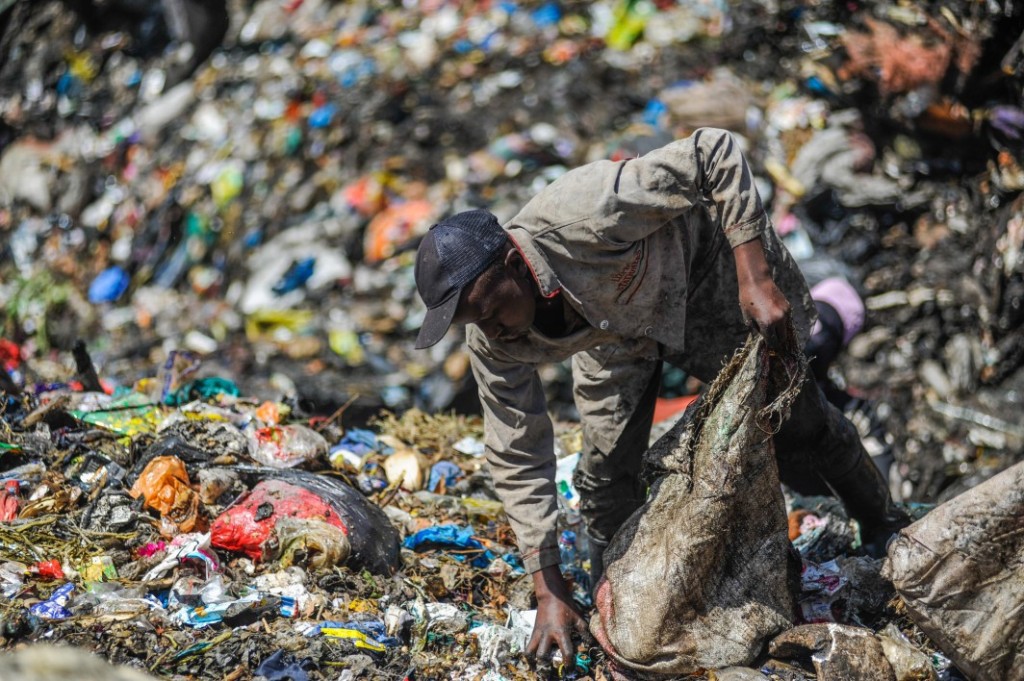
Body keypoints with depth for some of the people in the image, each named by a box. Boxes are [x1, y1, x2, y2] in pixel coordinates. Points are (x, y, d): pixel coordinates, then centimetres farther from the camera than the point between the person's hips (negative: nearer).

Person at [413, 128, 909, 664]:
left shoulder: (583, 218, -45)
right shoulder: (493, 342, -27)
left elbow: (715, 154, -37)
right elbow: (517, 460, -17)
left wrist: (756, 280, -43)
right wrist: (548, 593, -21)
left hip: (705, 268, -3)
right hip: (614, 328, 3)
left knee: (794, 416, 5)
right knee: (606, 470, -8)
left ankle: (883, 524, 32)